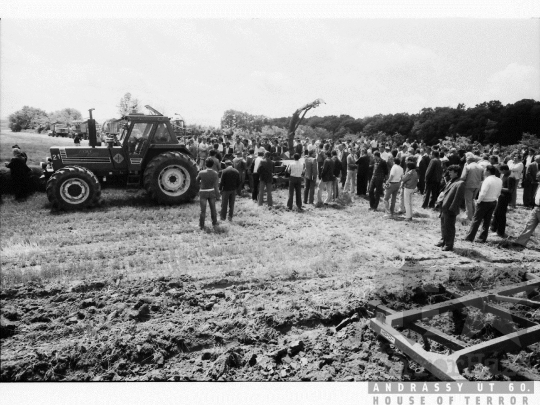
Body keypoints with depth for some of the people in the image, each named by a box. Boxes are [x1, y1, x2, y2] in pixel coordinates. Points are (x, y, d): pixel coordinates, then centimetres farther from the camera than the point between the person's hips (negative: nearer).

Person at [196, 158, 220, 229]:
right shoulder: (215, 173, -14)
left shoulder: (201, 173, -17)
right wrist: (217, 195, -4)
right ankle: (214, 223, 29)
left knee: (203, 210, 7)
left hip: (203, 192, -1)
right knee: (213, 208, 18)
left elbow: (197, 181, 1)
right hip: (212, 192, 2)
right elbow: (216, 185, -13)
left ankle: (201, 225, 12)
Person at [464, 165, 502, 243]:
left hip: (484, 202, -7)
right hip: (493, 202, 7)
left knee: (476, 220, 1)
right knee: (487, 221, 13)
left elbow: (483, 193, -23)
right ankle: (482, 238, 19)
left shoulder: (488, 180, -20)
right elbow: (498, 193, 9)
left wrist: (478, 201, -12)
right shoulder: (499, 181, 4)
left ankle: (469, 237, 5)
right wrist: (494, 198, 16)